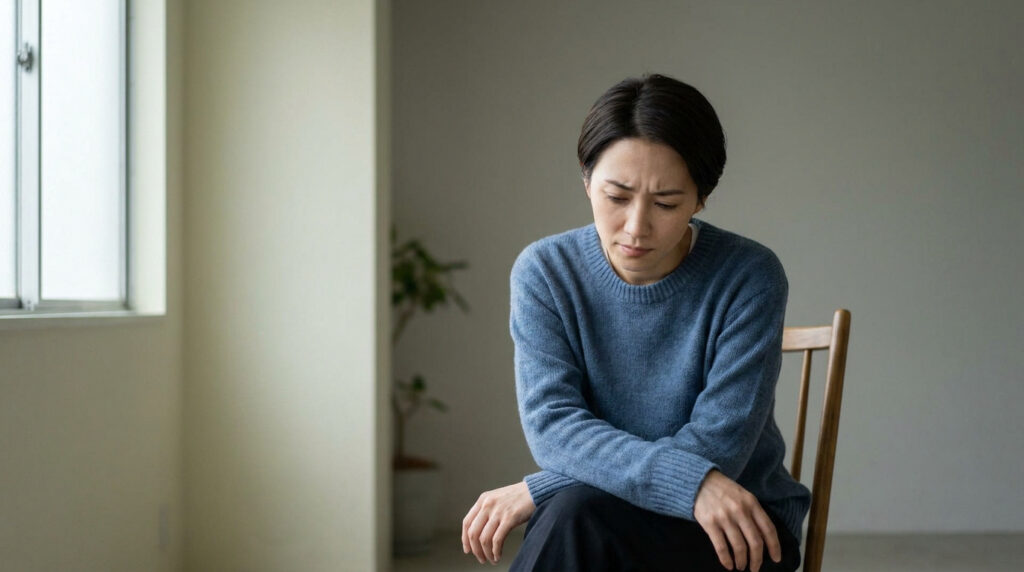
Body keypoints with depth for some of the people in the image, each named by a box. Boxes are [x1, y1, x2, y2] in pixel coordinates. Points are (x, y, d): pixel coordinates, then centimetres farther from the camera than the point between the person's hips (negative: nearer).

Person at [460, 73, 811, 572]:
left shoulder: (749, 278, -12)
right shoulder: (543, 272, -4)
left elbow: (715, 447, -18)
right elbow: (551, 426, -15)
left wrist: (538, 493, -20)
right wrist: (690, 480, -32)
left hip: (741, 532, -2)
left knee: (580, 516, -31)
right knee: (574, 518, -34)